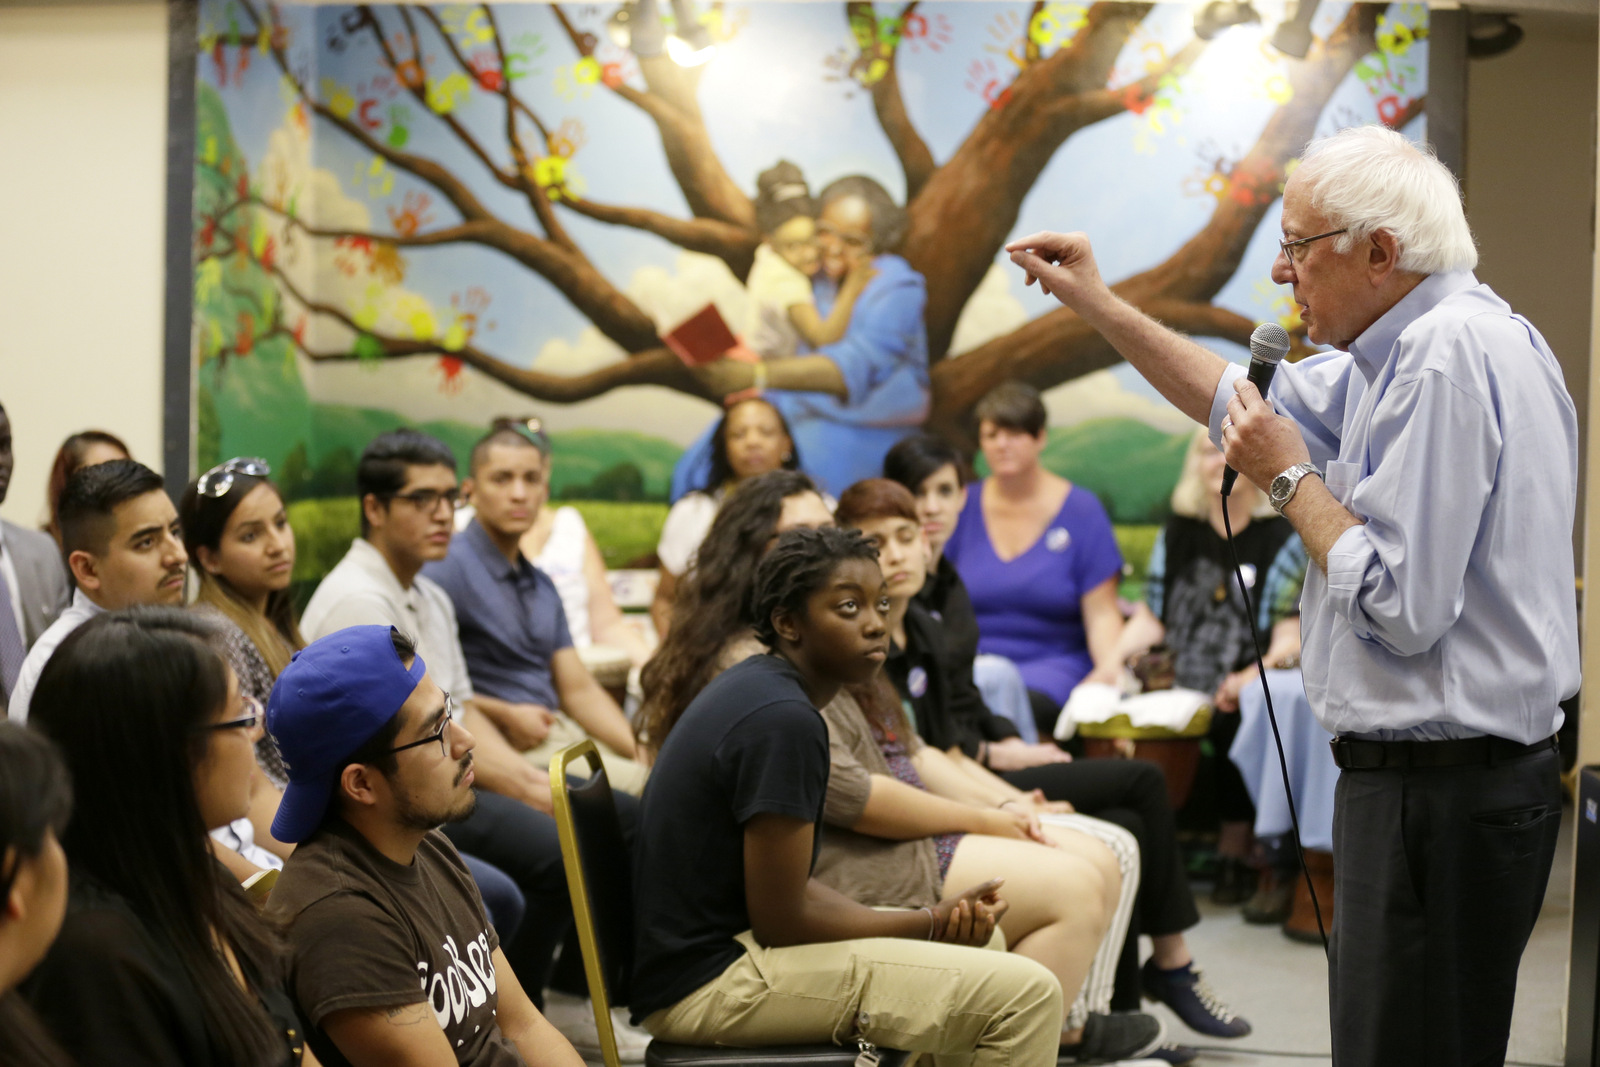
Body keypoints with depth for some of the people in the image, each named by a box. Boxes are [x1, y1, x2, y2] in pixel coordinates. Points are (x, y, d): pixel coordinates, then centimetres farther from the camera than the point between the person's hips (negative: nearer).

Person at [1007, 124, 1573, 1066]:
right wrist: (1097, 304, 25)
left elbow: (1400, 607, -23)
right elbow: (1255, 407, 27)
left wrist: (1289, 478, -9)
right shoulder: (1438, 339, 14)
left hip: (1438, 795, -11)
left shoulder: (1445, 361, -19)